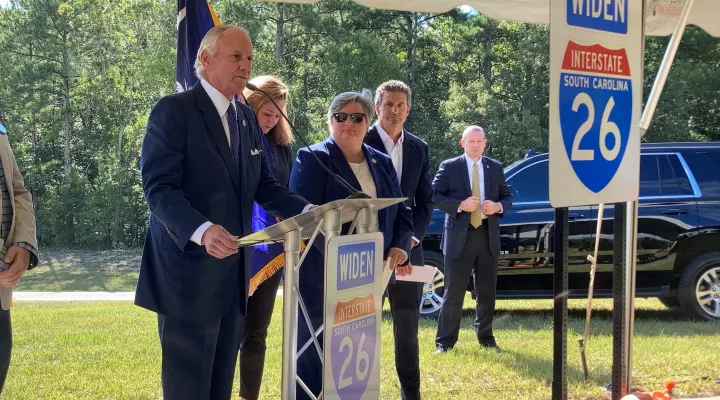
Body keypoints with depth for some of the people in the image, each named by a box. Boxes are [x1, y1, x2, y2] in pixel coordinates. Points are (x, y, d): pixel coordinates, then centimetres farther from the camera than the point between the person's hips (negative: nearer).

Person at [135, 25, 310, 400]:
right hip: (189, 269, -7)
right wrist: (201, 229, -35)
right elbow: (158, 188, -19)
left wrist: (307, 211, -2)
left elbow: (262, 184, 16)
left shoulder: (247, 117, 13)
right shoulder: (174, 110, -11)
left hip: (233, 269, 8)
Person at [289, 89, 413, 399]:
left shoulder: (382, 163, 14)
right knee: (315, 351, 1)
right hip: (322, 275, -5)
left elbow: (400, 212, 14)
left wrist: (399, 247, -6)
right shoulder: (312, 159, -4)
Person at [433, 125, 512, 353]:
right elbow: (435, 196, -6)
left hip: (488, 236, 4)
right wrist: (460, 205, -18)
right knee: (454, 292, -1)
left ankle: (486, 337, 24)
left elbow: (507, 196, 14)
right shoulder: (449, 167, -1)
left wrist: (498, 206, -8)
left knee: (487, 291, 11)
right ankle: (445, 341, 6)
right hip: (459, 236, -3)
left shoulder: (495, 168, 10)